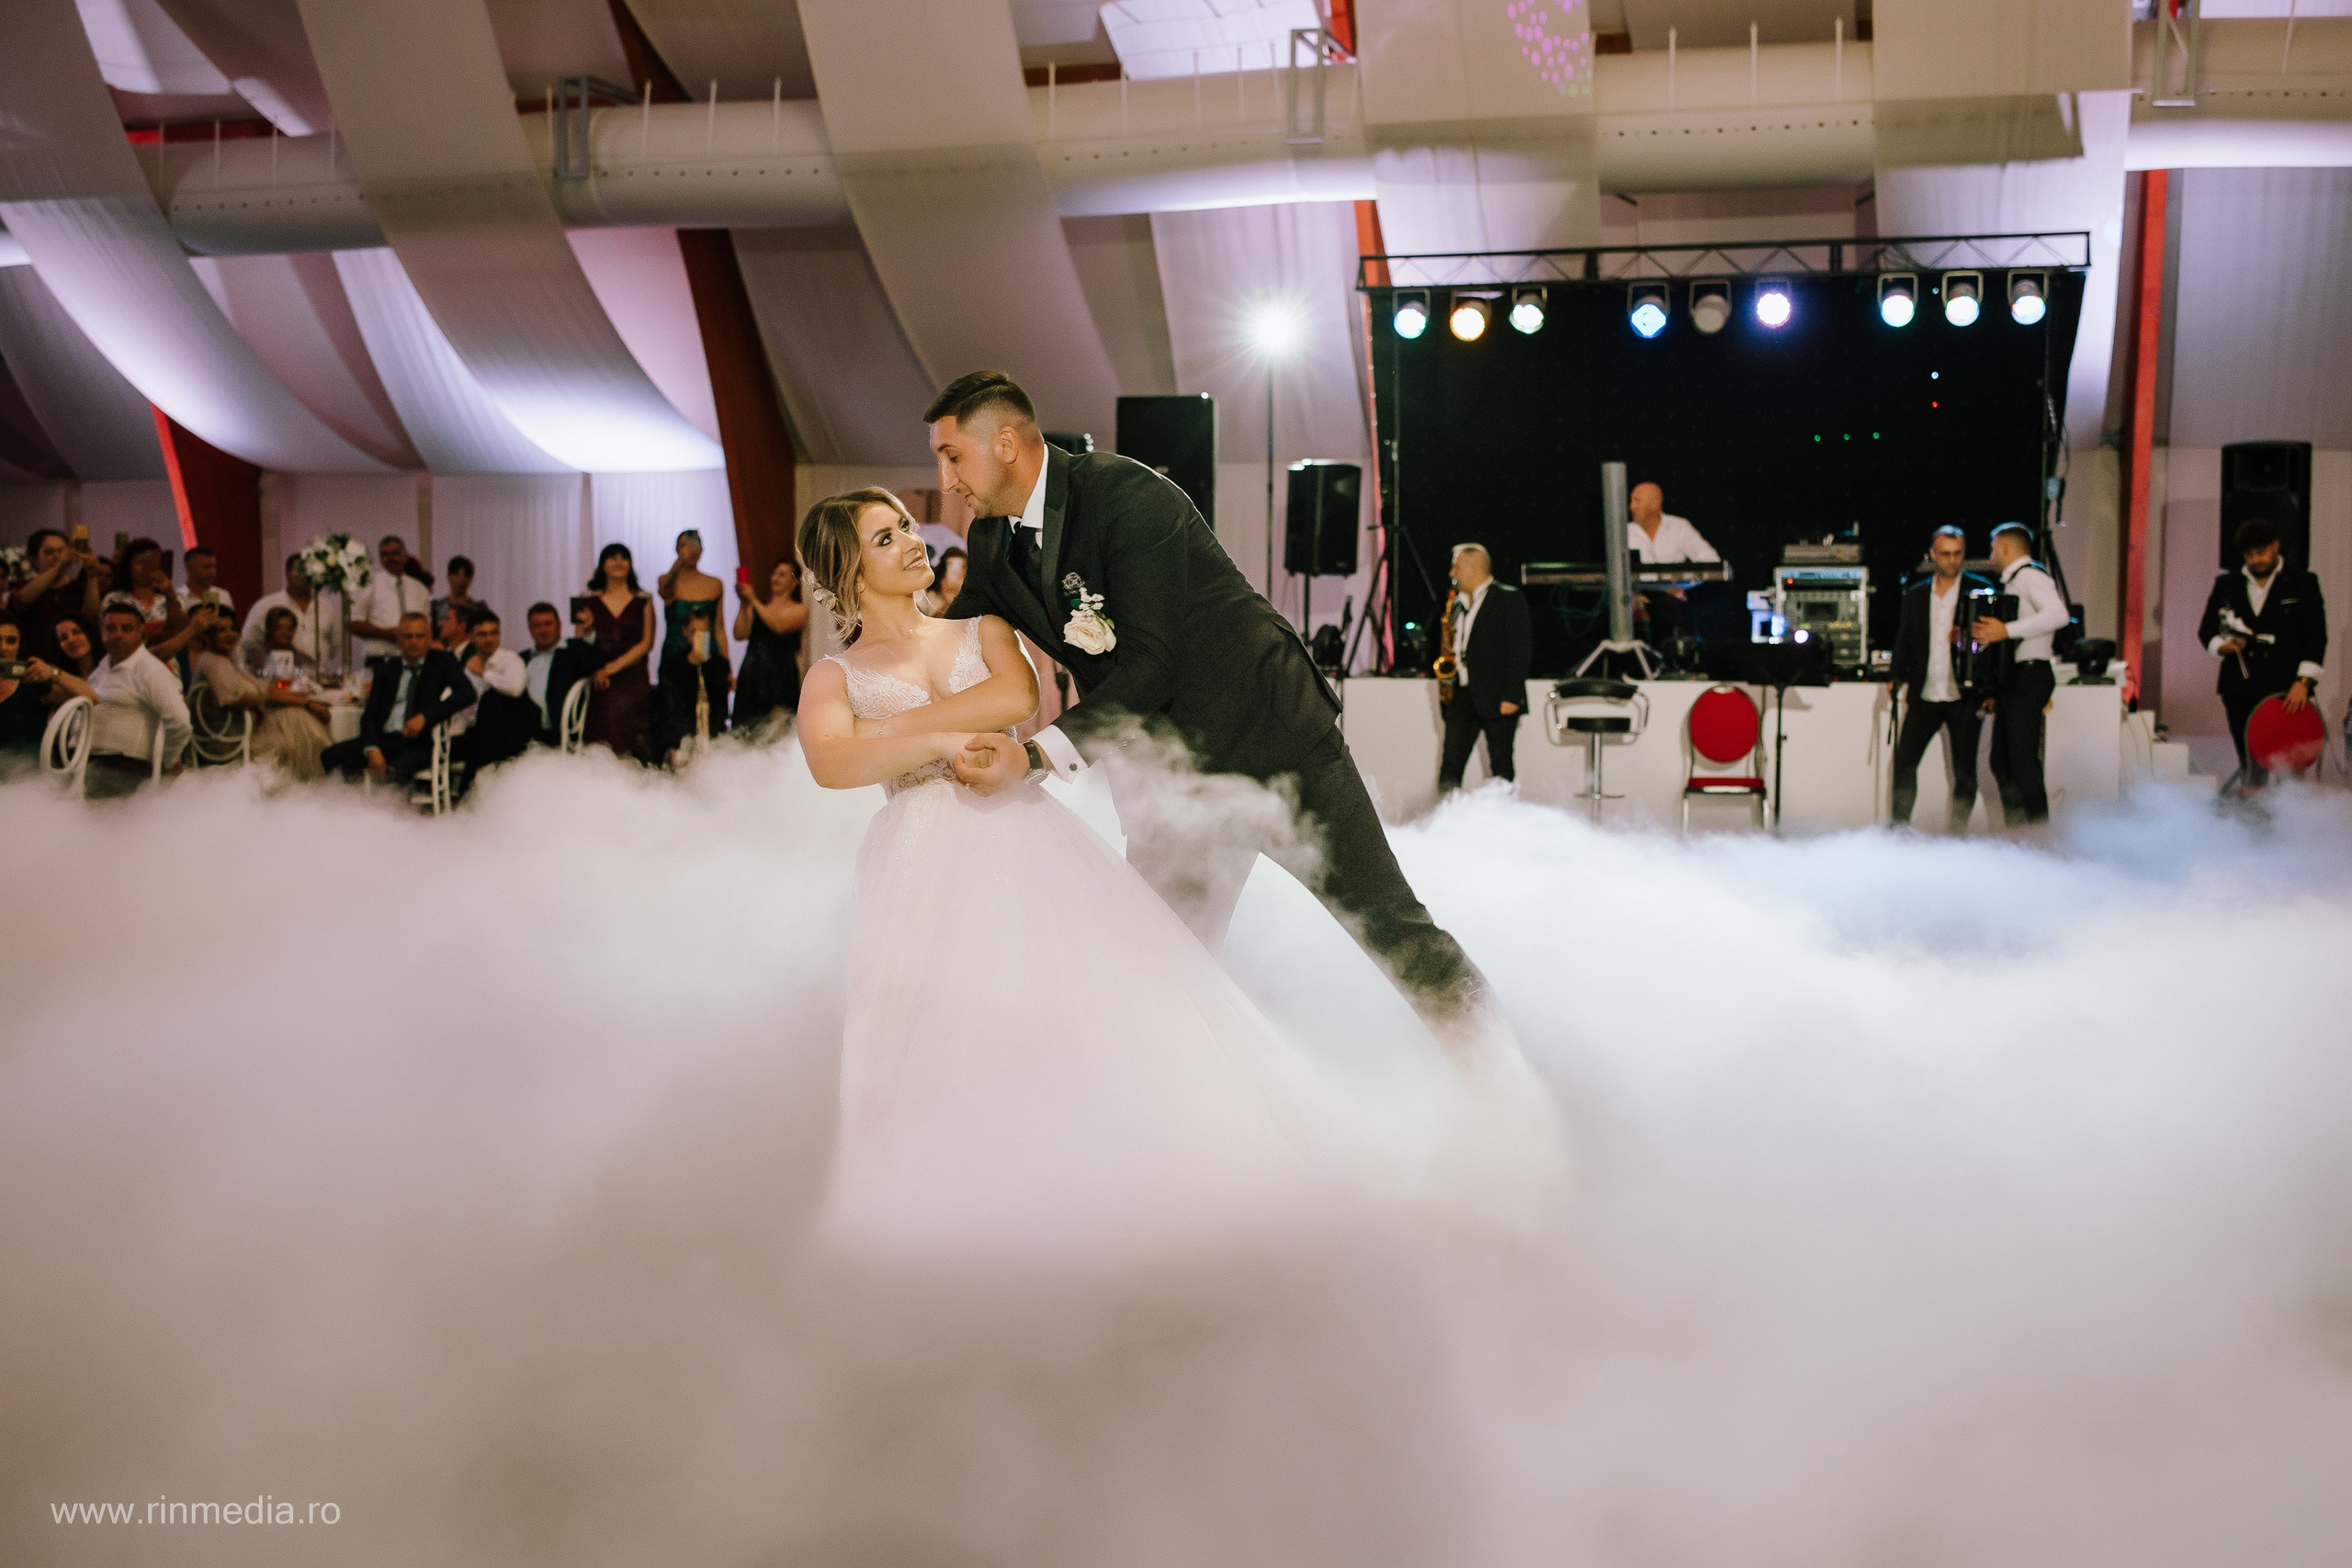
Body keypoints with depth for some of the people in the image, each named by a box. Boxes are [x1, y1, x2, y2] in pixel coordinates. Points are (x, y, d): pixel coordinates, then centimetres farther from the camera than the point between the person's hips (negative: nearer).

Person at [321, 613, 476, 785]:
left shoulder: (441, 661, 10)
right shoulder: (387, 667, 17)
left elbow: (467, 693, -7)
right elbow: (370, 714, 11)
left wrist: (425, 717, -17)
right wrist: (372, 749, -10)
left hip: (420, 742, -4)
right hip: (385, 739, 5)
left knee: (397, 769, -37)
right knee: (331, 756, -18)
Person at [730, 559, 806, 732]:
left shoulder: (799, 609, 7)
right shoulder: (756, 608, 18)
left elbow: (779, 627, -12)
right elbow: (740, 635, 5)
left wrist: (753, 601, -11)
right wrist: (744, 604, -2)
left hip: (781, 677, -4)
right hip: (751, 676, 4)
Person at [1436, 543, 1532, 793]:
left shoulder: (1509, 599, -4)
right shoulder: (1459, 603, 17)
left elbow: (1521, 649, -10)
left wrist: (1512, 697, -16)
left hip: (1497, 698, -6)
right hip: (1461, 695, 6)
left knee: (1500, 766, -1)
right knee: (1450, 765, 0)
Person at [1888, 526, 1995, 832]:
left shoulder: (1980, 589, 1)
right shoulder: (1915, 594, 10)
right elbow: (1904, 640, 14)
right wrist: (1898, 678, 2)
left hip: (1964, 697, -3)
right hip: (1924, 695, 3)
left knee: (1964, 770, 2)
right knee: (1903, 761, -1)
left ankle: (1958, 833, 10)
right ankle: (1899, 827, 9)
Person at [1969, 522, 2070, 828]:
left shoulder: (2030, 575, -8)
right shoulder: (2011, 582, 22)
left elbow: (2058, 614, -26)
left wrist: (2007, 630, -28)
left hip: (2029, 675, -10)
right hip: (2012, 680, 10)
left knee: (2023, 761, -12)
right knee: (2001, 762, 8)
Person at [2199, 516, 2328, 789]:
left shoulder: (2303, 584, 5)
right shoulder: (2226, 585, 12)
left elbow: (2316, 637, 2)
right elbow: (2206, 630, 18)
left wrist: (2304, 681, -9)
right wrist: (2221, 645, -5)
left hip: (2287, 694, -2)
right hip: (2241, 692, 2)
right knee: (2252, 768, 2)